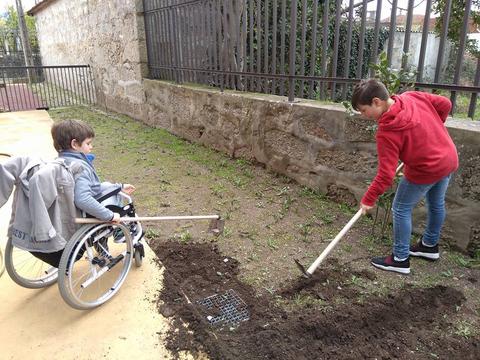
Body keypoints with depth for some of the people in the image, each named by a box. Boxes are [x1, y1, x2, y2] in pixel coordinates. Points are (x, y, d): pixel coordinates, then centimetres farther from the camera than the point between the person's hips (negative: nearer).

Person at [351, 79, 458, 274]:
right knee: (436, 203, 24)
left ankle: (400, 260, 15)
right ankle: (430, 245, 46)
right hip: (449, 158, 9)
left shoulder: (387, 132, -26)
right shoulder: (414, 96, -8)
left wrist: (368, 199, -16)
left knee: (401, 209, 6)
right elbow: (445, 104, 5)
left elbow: (386, 174, -25)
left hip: (425, 171, -9)